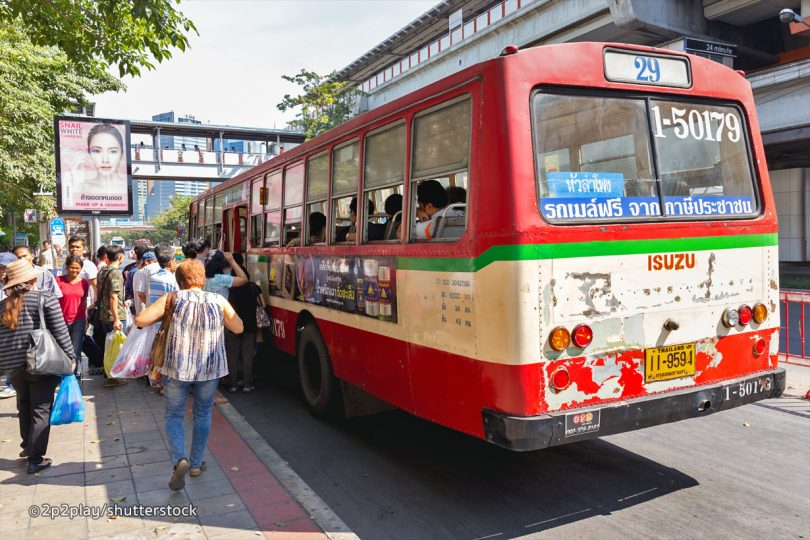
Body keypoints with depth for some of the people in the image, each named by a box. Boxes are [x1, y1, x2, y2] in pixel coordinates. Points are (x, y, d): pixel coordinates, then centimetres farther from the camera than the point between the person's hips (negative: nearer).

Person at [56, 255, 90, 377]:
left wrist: (86, 320, 13)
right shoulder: (59, 280, -4)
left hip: (78, 321, 0)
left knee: (76, 352, -2)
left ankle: (76, 375, 7)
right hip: (62, 320, 0)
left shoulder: (84, 282, 3)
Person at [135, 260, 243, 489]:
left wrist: (163, 316, 8)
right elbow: (238, 328, 9)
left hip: (177, 368, -1)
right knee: (203, 415, 19)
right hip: (210, 369, 2)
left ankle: (180, 459, -8)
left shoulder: (173, 299, -5)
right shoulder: (218, 301, -1)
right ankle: (196, 464, 27)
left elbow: (140, 320, -10)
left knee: (173, 415, 13)